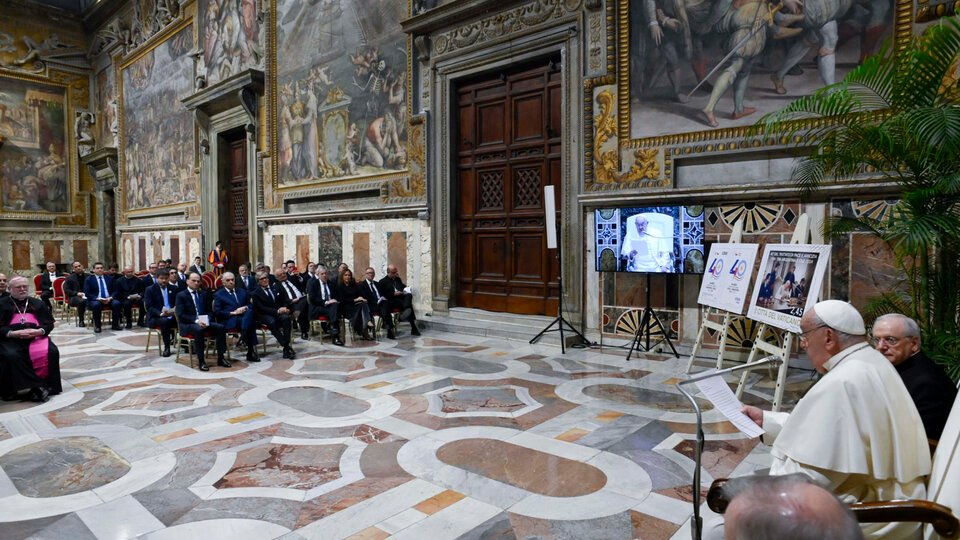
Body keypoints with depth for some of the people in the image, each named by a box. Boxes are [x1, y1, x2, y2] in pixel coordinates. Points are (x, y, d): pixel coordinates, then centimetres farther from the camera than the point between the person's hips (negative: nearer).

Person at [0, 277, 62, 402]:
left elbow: (49, 323, 13)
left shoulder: (38, 303, 22)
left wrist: (38, 331, -9)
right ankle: (38, 386, -30)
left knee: (51, 352, -29)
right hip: (11, 339, -1)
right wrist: (13, 333, -15)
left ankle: (47, 385, -23)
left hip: (36, 336, 2)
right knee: (11, 356, -34)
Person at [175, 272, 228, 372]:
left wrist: (207, 320, -7)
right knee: (199, 330, -38)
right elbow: (180, 315, -10)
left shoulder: (203, 294, 16)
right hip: (188, 324, -5)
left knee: (221, 327, -21)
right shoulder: (181, 296, 0)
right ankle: (201, 361, -31)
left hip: (203, 322, 5)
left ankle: (220, 358, -16)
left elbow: (208, 310, 15)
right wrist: (196, 321, -23)